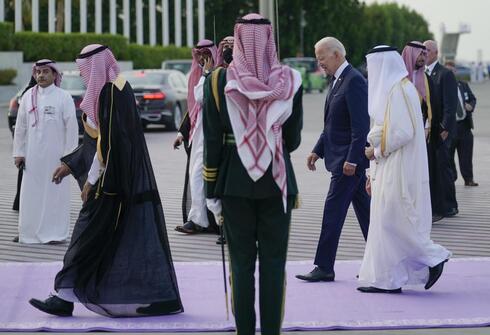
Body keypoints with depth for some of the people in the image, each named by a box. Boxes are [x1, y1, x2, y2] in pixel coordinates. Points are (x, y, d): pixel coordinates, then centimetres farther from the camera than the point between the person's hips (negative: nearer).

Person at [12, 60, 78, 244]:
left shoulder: (63, 97, -4)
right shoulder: (28, 97, 7)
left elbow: (72, 127, -5)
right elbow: (20, 127, 10)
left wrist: (68, 155, -9)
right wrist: (19, 152, 6)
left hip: (55, 154, -3)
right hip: (33, 155, 3)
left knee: (55, 193, 0)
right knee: (31, 193, 5)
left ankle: (56, 233, 7)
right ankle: (28, 231, 13)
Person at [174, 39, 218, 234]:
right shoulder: (197, 76, 16)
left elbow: (201, 98, -22)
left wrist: (206, 73, -16)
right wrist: (182, 133, 19)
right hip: (196, 131, 9)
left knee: (198, 174, -10)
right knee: (195, 173, 7)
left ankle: (198, 220, -6)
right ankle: (205, 219, 10)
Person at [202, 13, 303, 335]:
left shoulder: (219, 80, -4)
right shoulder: (289, 81, -3)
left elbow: (212, 141, -3)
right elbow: (294, 139, 3)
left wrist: (212, 192, 3)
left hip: (235, 180, 0)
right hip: (278, 179, 0)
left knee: (241, 262, 7)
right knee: (274, 261, 5)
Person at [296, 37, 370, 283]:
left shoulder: (354, 81, -15)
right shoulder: (337, 80, 16)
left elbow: (361, 125, -21)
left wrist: (352, 159, -23)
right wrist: (317, 151, 15)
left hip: (348, 159, -10)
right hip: (347, 159, 10)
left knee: (333, 210, -7)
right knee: (364, 210, 12)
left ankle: (324, 267, -3)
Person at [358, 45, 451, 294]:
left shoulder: (400, 90, -14)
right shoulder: (388, 90, 16)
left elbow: (403, 132, -22)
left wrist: (377, 150, -11)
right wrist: (373, 175, 19)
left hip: (399, 170, -10)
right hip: (387, 169, 10)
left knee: (392, 221, -7)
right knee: (384, 221, 7)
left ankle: (433, 259, 3)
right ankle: (386, 279, 8)